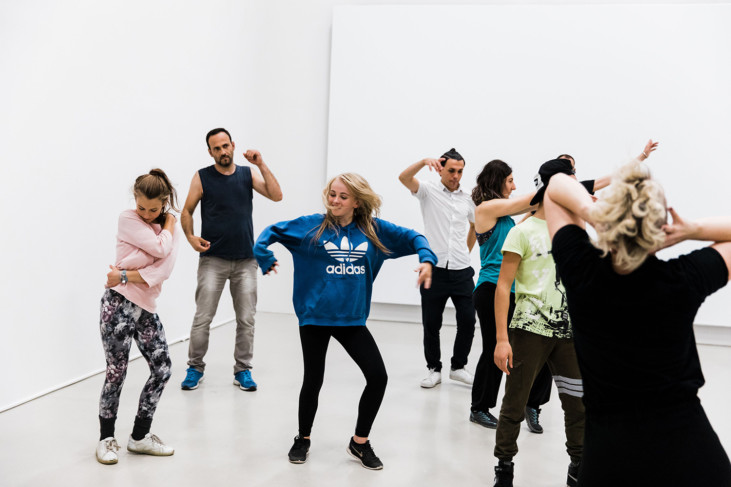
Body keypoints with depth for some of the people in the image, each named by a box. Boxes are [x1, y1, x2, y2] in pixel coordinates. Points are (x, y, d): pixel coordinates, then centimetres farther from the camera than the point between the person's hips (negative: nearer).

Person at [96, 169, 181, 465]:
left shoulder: (171, 229, 8)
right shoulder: (127, 219, -4)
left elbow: (164, 268, -9)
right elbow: (160, 248, -18)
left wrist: (126, 276, -17)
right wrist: (169, 225, -1)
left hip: (145, 307, 5)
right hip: (118, 303, -5)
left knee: (162, 369, 2)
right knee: (117, 371, -2)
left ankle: (140, 436, 17)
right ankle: (107, 438, 16)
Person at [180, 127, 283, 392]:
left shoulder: (248, 174, 7)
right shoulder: (202, 177, 1)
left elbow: (276, 195, -5)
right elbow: (186, 212, 5)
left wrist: (261, 164, -11)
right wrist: (190, 236, -12)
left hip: (245, 259, 2)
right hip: (213, 259, -2)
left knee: (246, 318, 5)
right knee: (203, 318, -2)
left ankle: (243, 370, 17)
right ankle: (195, 368, 14)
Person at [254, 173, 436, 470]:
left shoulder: (373, 230, 0)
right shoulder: (312, 226, -5)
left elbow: (411, 237, 7)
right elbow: (273, 231, 0)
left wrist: (427, 259, -10)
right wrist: (264, 258, -16)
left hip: (352, 319, 2)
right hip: (315, 317, -2)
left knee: (378, 377, -3)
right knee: (313, 380, 8)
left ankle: (360, 443, 18)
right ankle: (303, 439, 34)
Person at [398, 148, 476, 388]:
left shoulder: (468, 199, 10)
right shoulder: (428, 191, 0)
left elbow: (476, 225, 28)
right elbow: (404, 177, -18)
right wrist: (424, 162, -35)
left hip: (462, 271, 3)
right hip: (434, 269, -3)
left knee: (467, 321, 4)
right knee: (431, 323, 5)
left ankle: (458, 366, 22)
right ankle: (434, 369, 21)